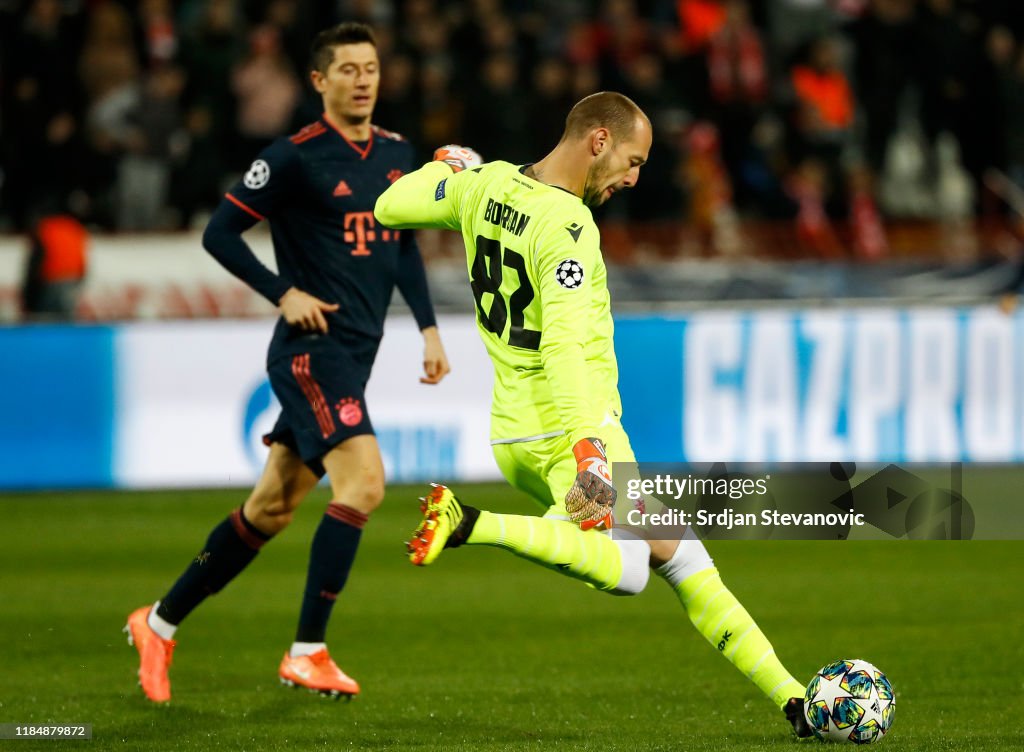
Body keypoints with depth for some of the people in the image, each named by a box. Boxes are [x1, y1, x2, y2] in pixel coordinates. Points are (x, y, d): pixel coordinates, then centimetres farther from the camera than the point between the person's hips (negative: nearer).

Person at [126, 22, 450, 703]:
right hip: (312, 348, -8)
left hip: (355, 354, 8)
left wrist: (429, 328, 17)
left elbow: (405, 247, 24)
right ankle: (308, 654, -17)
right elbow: (221, 233, -6)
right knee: (364, 479, -22)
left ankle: (162, 622, 25)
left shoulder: (396, 155, 12)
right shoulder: (296, 157, -9)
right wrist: (284, 293, -14)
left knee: (273, 507, 12)